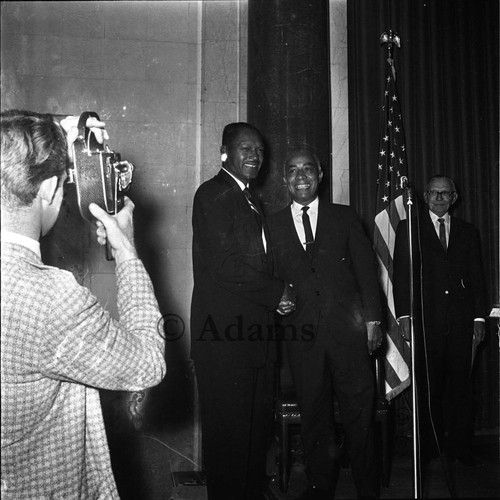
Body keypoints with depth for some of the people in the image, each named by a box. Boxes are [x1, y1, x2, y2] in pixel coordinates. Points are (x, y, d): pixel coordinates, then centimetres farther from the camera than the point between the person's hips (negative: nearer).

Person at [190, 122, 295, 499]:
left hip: (255, 330, 9)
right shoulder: (213, 194, -8)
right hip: (224, 329, -9)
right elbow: (223, 263, -17)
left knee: (258, 423, 16)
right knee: (228, 427, 2)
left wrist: (277, 294, 4)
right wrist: (276, 293, -9)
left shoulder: (251, 200, 21)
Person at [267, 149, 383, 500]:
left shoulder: (346, 217, 10)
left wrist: (373, 319, 0)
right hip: (303, 334, 1)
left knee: (360, 412, 2)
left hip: (349, 329, 0)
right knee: (314, 415, 7)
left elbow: (367, 269, 7)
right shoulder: (273, 225, 11)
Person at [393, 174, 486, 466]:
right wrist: (404, 316, -6)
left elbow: (477, 277, 14)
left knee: (460, 383, 2)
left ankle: (461, 447, 13)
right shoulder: (409, 229, 9)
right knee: (428, 385, 0)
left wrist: (479, 317, 5)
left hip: (461, 319, 2)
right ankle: (431, 446, 12)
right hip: (426, 319, -2)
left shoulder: (468, 232, 17)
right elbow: (401, 275, 3)